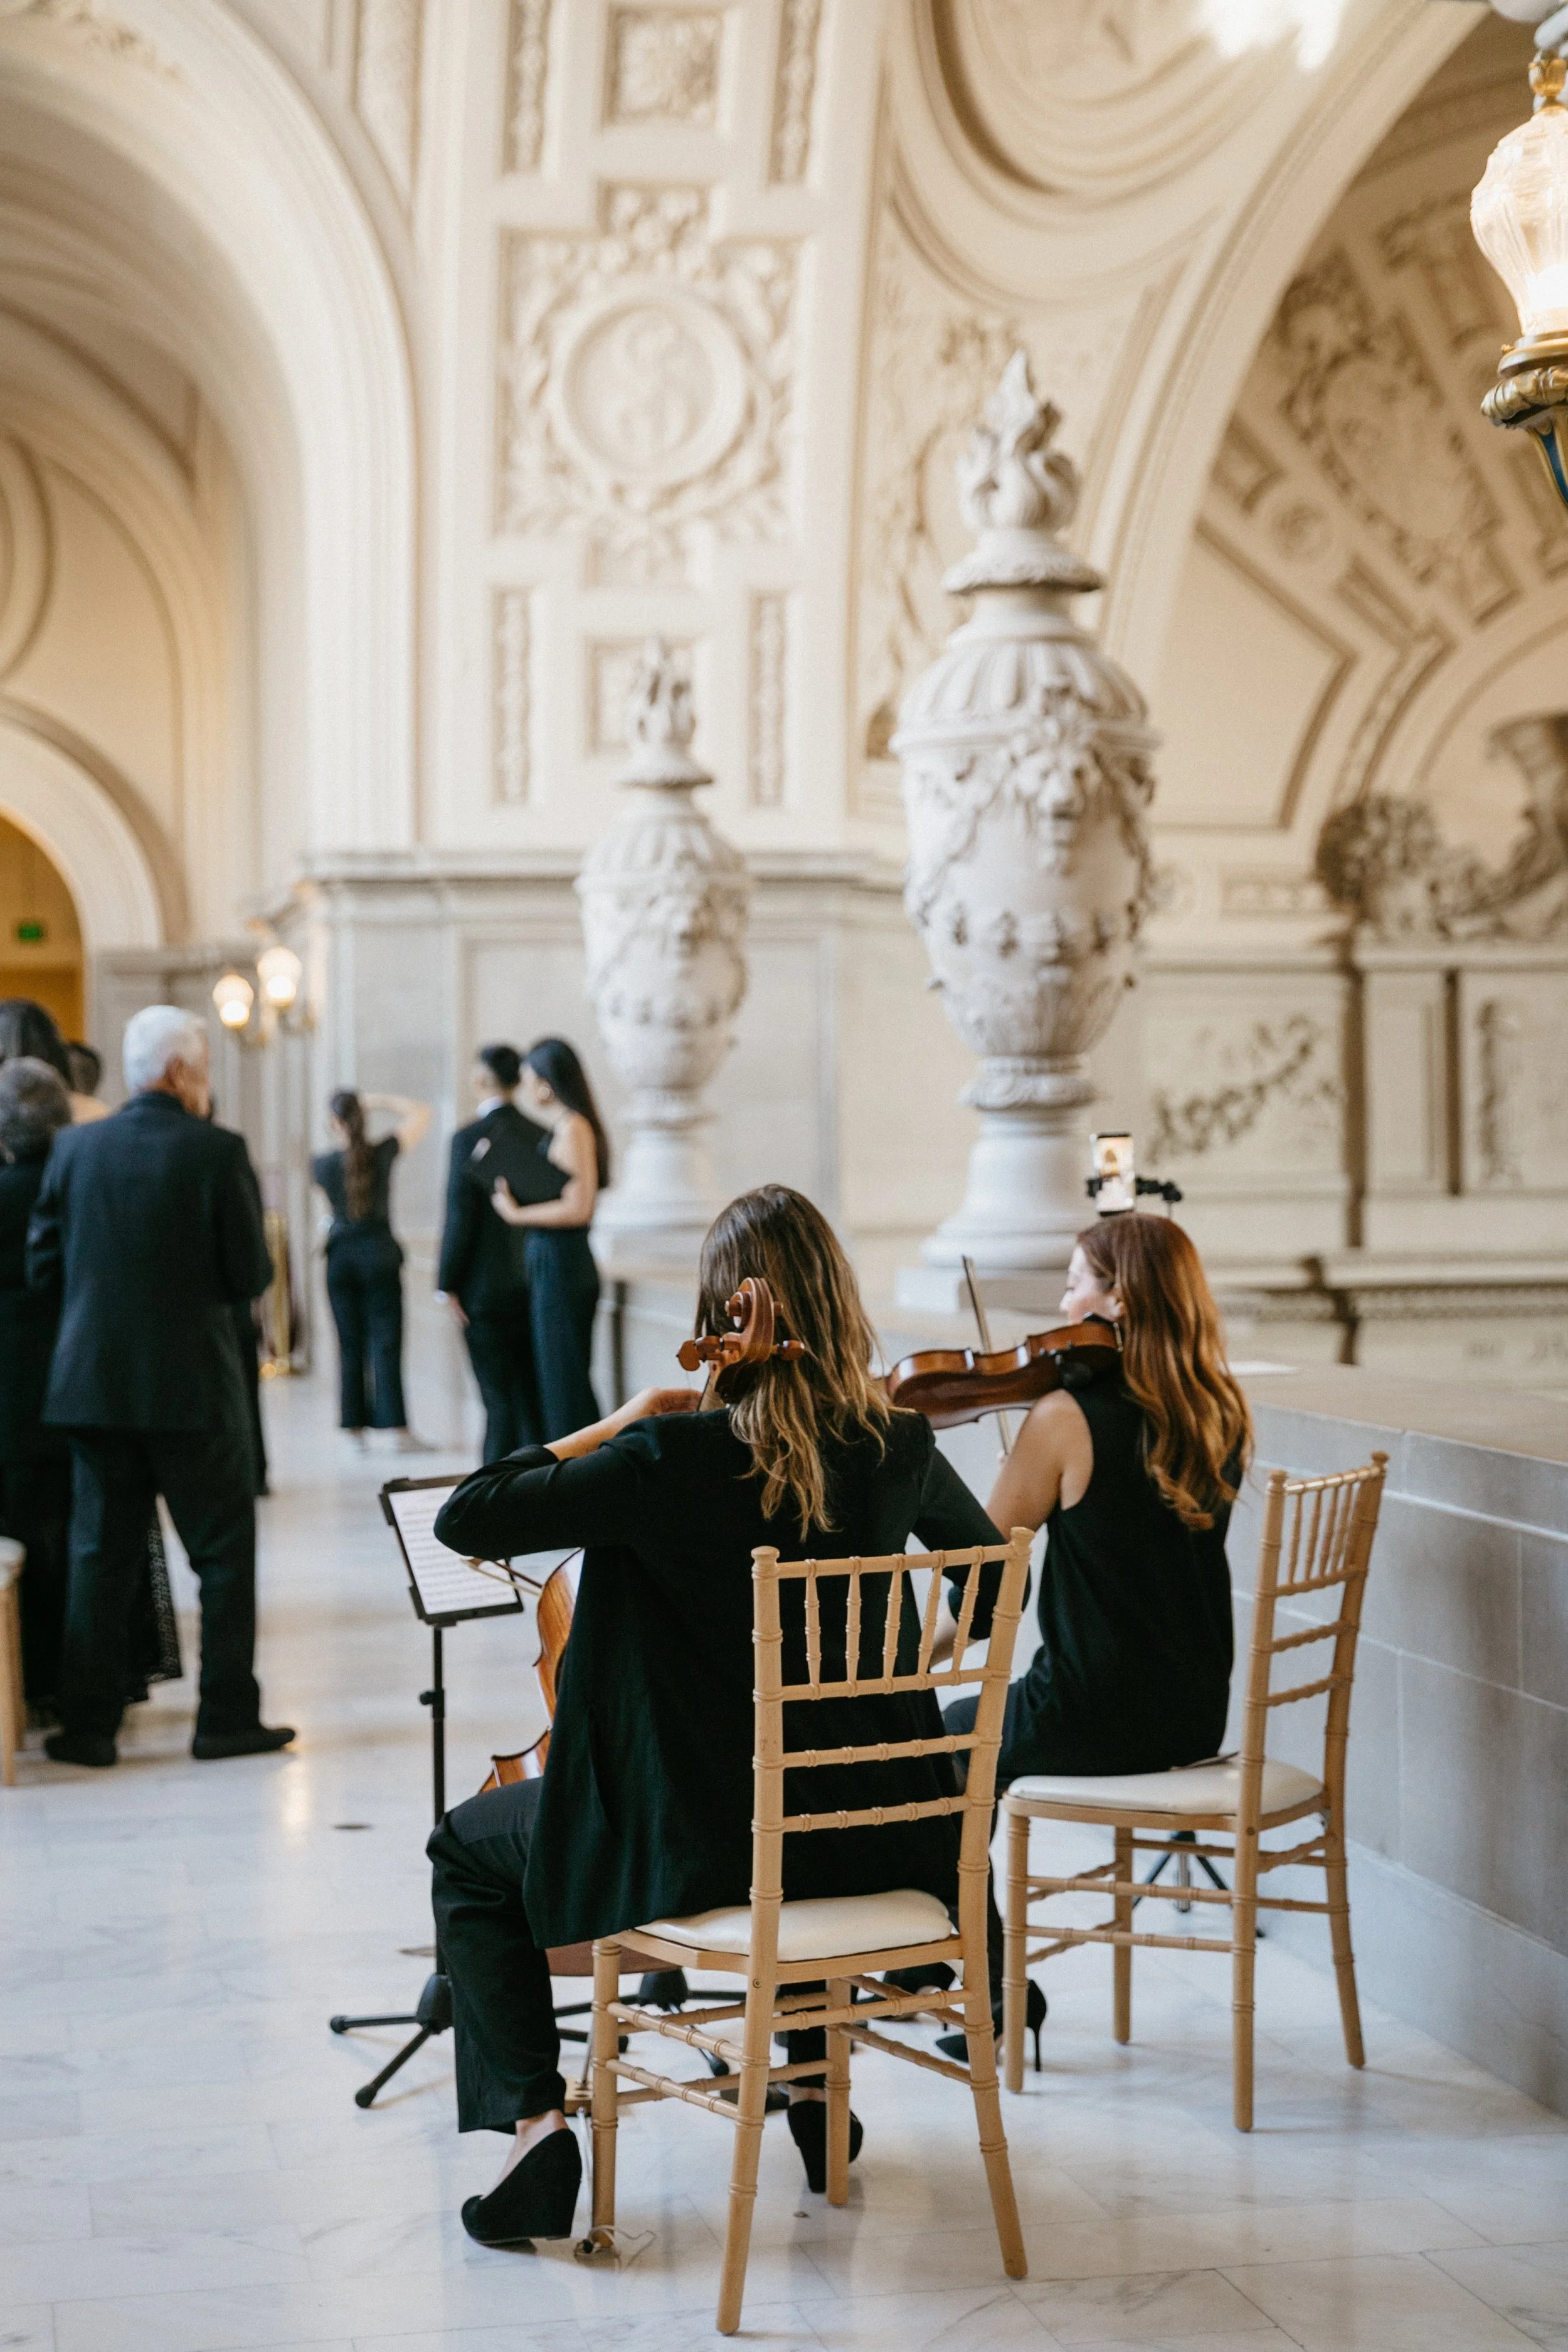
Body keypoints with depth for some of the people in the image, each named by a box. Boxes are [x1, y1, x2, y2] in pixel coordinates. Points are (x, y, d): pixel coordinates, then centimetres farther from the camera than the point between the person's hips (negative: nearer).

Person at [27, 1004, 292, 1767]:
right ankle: (227, 1717, 11)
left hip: (93, 1382, 4)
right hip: (192, 1384, -4)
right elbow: (251, 1275, -9)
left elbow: (42, 1266, 3)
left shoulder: (74, 1148, 0)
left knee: (100, 1554, 11)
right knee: (224, 1553, 9)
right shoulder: (217, 1152, -11)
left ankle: (87, 1723, 12)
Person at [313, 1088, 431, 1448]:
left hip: (340, 1257, 1)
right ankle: (399, 1428, -9)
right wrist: (376, 1102, -1)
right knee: (386, 1343, -3)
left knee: (350, 1345, 7)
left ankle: (356, 1429, 8)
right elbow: (421, 1113, 2)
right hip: (380, 1255, -1)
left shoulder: (322, 1164, -4)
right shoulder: (382, 1154, -8)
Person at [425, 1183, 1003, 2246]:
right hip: (867, 1843, 4)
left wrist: (615, 1427, -8)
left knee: (469, 1851, 22)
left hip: (694, 1841, -4)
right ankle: (818, 2085, 42)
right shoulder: (901, 1448, -8)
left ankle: (535, 2117, 6)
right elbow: (991, 1575, 12)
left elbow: (466, 1520, -16)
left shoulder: (671, 1458, -21)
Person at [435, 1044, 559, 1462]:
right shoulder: (543, 1137, 3)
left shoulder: (469, 1139, -12)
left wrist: (448, 1284, -6)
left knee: (500, 1399, -2)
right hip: (536, 1283, 5)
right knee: (533, 1394, 11)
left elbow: (460, 1216, -13)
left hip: (487, 1288, -5)